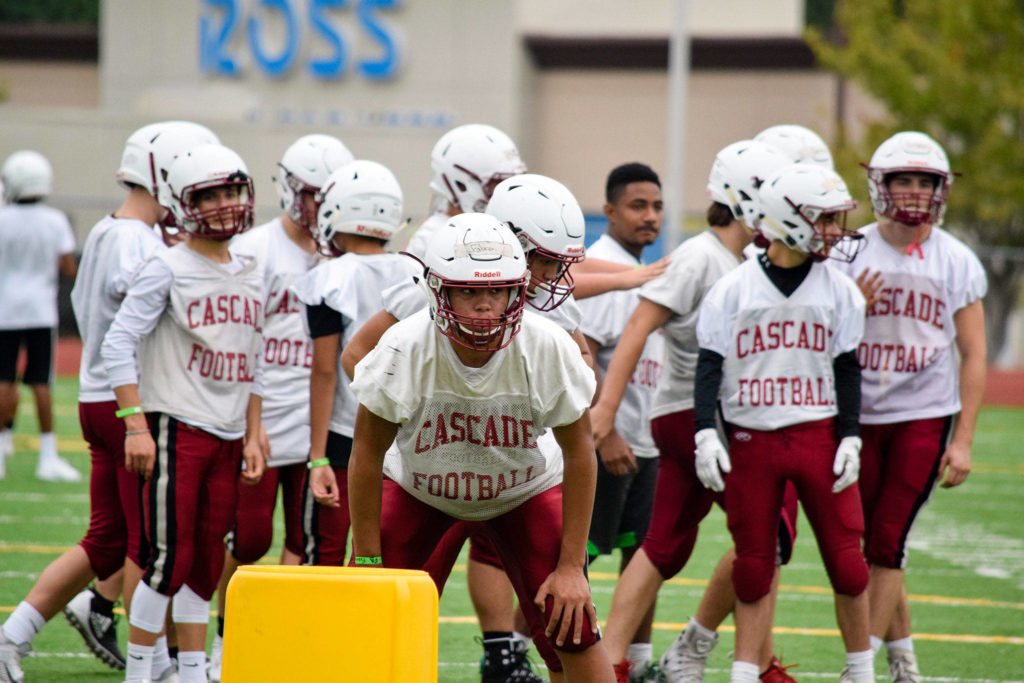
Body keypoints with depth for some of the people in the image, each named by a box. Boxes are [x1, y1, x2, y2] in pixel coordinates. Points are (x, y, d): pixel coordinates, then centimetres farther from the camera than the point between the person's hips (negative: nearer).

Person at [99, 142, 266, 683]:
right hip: (177, 429, -6)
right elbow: (118, 345, -11)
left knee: (206, 566, 8)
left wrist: (252, 435, 15)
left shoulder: (250, 277, 13)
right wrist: (136, 425, -17)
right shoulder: (168, 270, -7)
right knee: (171, 561, -9)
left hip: (227, 436, 6)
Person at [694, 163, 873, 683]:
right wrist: (705, 434, -9)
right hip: (752, 440, -1)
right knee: (753, 567, 4)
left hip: (818, 435, 1)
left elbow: (848, 370, 6)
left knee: (846, 558, 0)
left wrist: (850, 438, -2)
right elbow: (709, 367, 0)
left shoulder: (838, 290, 4)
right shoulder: (734, 289, -2)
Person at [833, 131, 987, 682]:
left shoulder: (958, 263, 0)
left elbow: (972, 356, 1)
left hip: (924, 416, -2)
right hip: (861, 415, 2)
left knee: (886, 544, -6)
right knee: (869, 545, 6)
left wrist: (963, 440, -5)